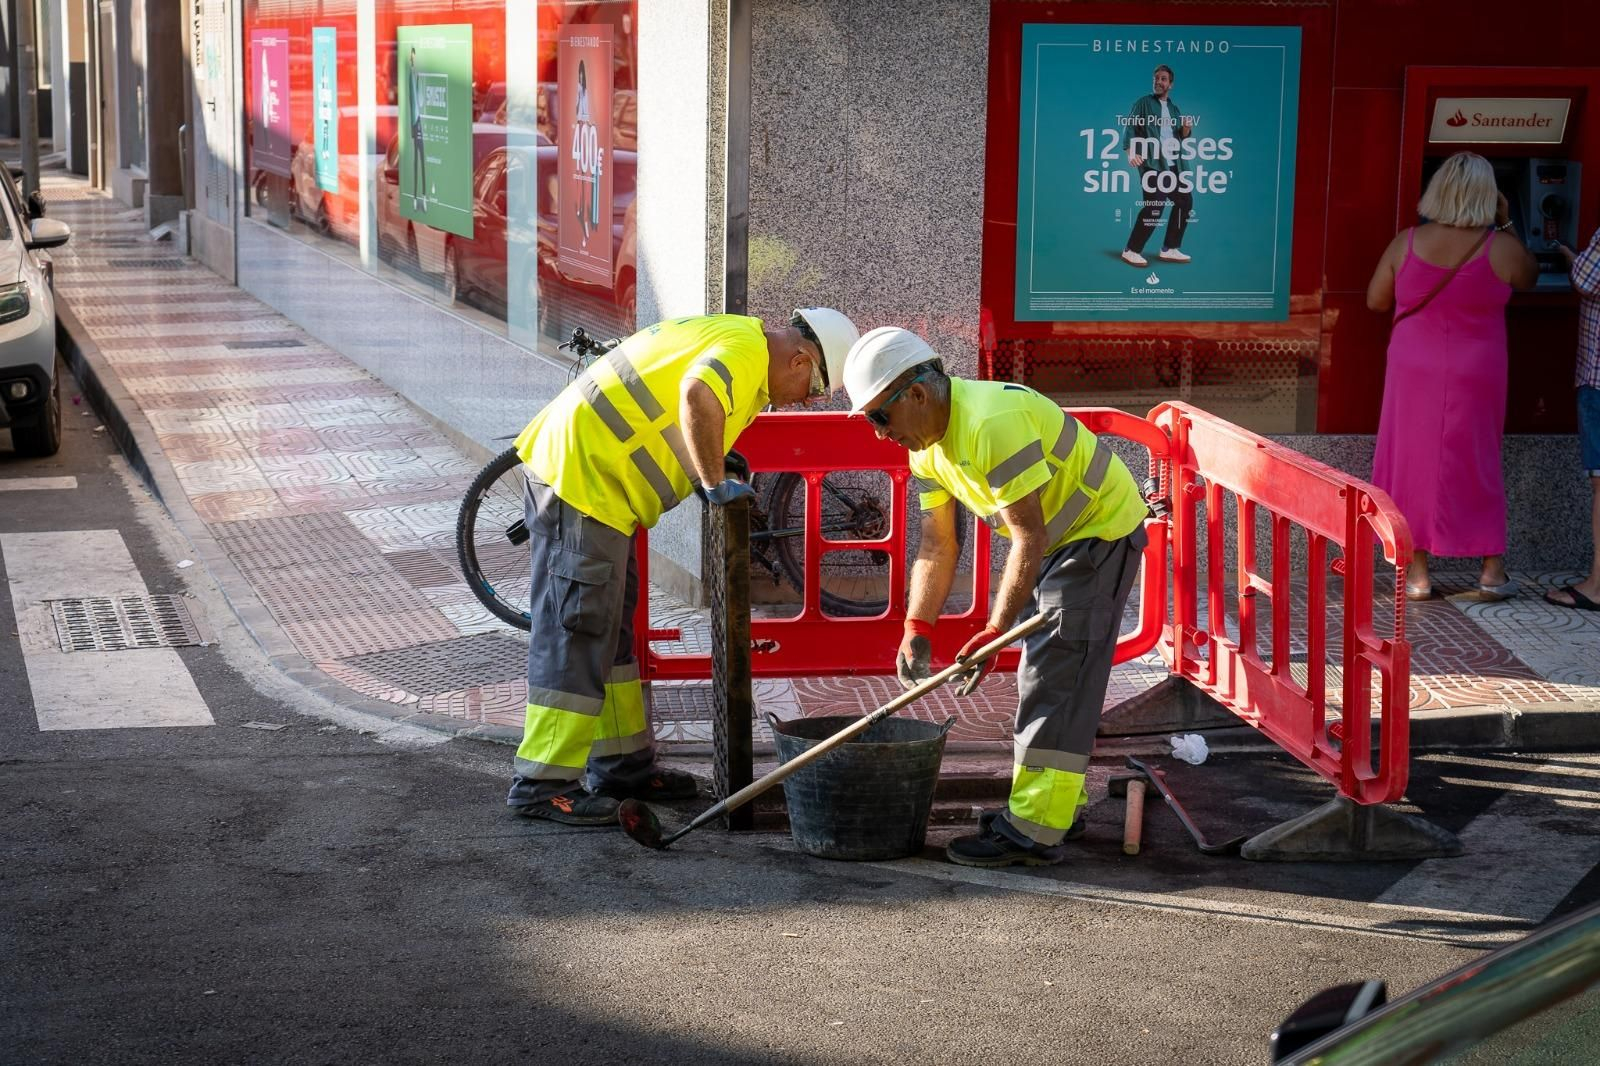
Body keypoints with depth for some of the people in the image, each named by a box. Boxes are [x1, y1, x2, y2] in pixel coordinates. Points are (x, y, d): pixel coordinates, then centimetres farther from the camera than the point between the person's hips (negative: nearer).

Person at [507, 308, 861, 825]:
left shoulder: (726, 334, 19)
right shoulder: (748, 347, -14)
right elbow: (699, 395, -34)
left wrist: (710, 465, 15)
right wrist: (715, 481, -23)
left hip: (579, 468, 11)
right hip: (580, 474, -11)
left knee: (611, 627, 16)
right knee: (577, 632, -9)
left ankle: (623, 764, 25)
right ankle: (542, 783, -6)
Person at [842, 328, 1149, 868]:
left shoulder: (993, 423, -32)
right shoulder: (927, 445, -1)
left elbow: (1030, 536, -31)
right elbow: (937, 547, 2)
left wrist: (994, 631, -31)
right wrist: (917, 630, -8)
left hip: (1101, 532, -10)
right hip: (1055, 539, 10)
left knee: (1055, 676, -12)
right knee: (1043, 668, 15)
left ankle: (1033, 831, -12)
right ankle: (1057, 802, 27)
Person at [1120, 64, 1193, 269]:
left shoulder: (1175, 108, 19)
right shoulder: (1143, 103, 2)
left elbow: (1182, 137, 17)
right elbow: (1129, 128, -7)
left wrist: (1186, 129, -6)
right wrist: (1131, 152, -23)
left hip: (1173, 165, 7)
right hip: (1152, 163, -7)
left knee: (1185, 201, 6)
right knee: (1154, 206, -16)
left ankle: (1169, 249, 15)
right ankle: (1131, 251, -10)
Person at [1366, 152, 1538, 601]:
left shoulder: (1407, 243, -8)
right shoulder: (1500, 249, -11)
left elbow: (1376, 300, 1)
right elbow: (1529, 277, 10)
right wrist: (1505, 227, 14)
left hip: (1415, 374, 1)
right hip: (1476, 377, -1)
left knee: (1414, 462, 9)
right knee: (1477, 465, 12)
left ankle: (1416, 571, 13)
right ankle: (1492, 568, 17)